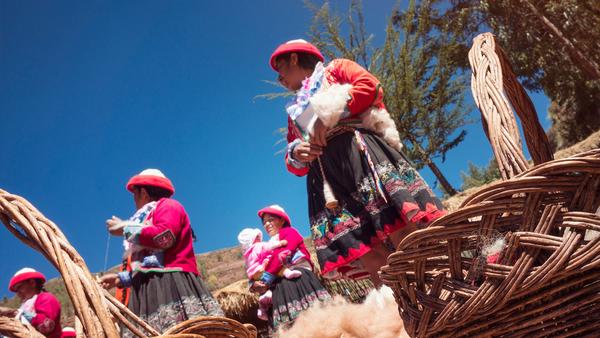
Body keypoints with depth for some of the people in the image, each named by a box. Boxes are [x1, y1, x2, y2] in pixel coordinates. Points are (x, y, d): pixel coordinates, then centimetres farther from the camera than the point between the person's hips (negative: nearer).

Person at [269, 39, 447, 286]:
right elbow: (296, 165, 28)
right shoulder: (293, 112, 33)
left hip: (361, 153, -4)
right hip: (328, 182, 5)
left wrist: (329, 115, -5)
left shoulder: (336, 69, 20)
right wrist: (296, 154, 4)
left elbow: (371, 87, -1)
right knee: (370, 258, -10)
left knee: (405, 236, -21)